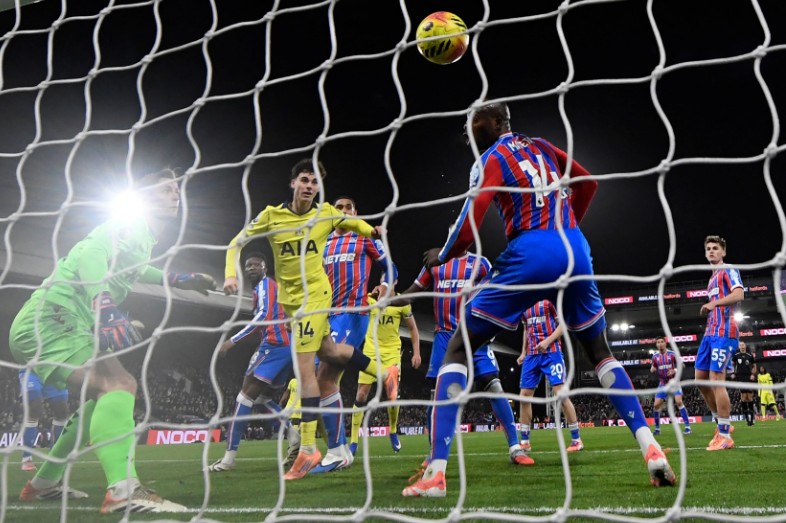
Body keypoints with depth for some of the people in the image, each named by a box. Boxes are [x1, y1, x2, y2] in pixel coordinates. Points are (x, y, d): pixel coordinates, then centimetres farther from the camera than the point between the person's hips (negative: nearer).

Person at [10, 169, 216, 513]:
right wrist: (104, 308, -41)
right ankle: (123, 491, -39)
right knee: (119, 384, -26)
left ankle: (43, 483, 29)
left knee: (107, 396, 21)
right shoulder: (132, 224, -7)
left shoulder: (142, 237, 20)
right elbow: (90, 255, -26)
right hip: (50, 319, -10)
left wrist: (178, 280, 39)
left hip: (47, 324, 10)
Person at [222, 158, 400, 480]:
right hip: (289, 298, 4)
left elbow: (355, 224, 17)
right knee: (330, 353, 17)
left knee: (304, 367, -11)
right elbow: (237, 242, 1)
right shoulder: (271, 215, -3)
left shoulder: (326, 213, -5)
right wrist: (231, 274, -12)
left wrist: (374, 232, 3)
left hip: (314, 295, -4)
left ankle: (308, 449, -5)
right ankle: (384, 374, 41)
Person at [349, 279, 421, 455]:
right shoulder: (371, 298, -1)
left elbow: (413, 329, 5)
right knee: (361, 394, -3)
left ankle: (393, 432, 24)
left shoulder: (402, 301, -3)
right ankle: (353, 441, 5)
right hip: (371, 350, 1)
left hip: (391, 352, -1)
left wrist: (416, 353, -1)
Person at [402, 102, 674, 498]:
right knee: (600, 352, 25)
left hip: (530, 253, -6)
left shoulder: (488, 162, 2)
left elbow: (468, 230, -6)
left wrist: (440, 256, 13)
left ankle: (436, 472, -6)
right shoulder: (542, 147, 20)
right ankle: (650, 448, 10)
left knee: (457, 350, 3)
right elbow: (588, 183, 30)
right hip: (575, 249, 6)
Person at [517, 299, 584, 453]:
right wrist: (523, 353, 16)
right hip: (532, 355, 6)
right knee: (525, 396, 3)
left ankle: (576, 440, 1)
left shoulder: (549, 300, -5)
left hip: (551, 352, -6)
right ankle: (525, 442, 11)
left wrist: (548, 341, -18)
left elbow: (563, 324, -6)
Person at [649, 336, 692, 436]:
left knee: (679, 402, -21)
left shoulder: (672, 354, -6)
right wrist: (652, 369, -11)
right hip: (662, 384, 3)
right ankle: (657, 428, 9)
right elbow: (652, 369, 13)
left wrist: (674, 371, -20)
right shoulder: (655, 356, 2)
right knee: (656, 405, -5)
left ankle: (687, 426, -12)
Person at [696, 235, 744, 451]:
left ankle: (725, 435, -6)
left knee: (716, 380, -12)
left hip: (723, 332, -10)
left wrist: (714, 303, -20)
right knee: (700, 378, 8)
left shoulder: (728, 270, -2)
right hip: (710, 332, 10)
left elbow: (739, 294, -18)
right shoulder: (713, 277, 25)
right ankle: (721, 423, 19)